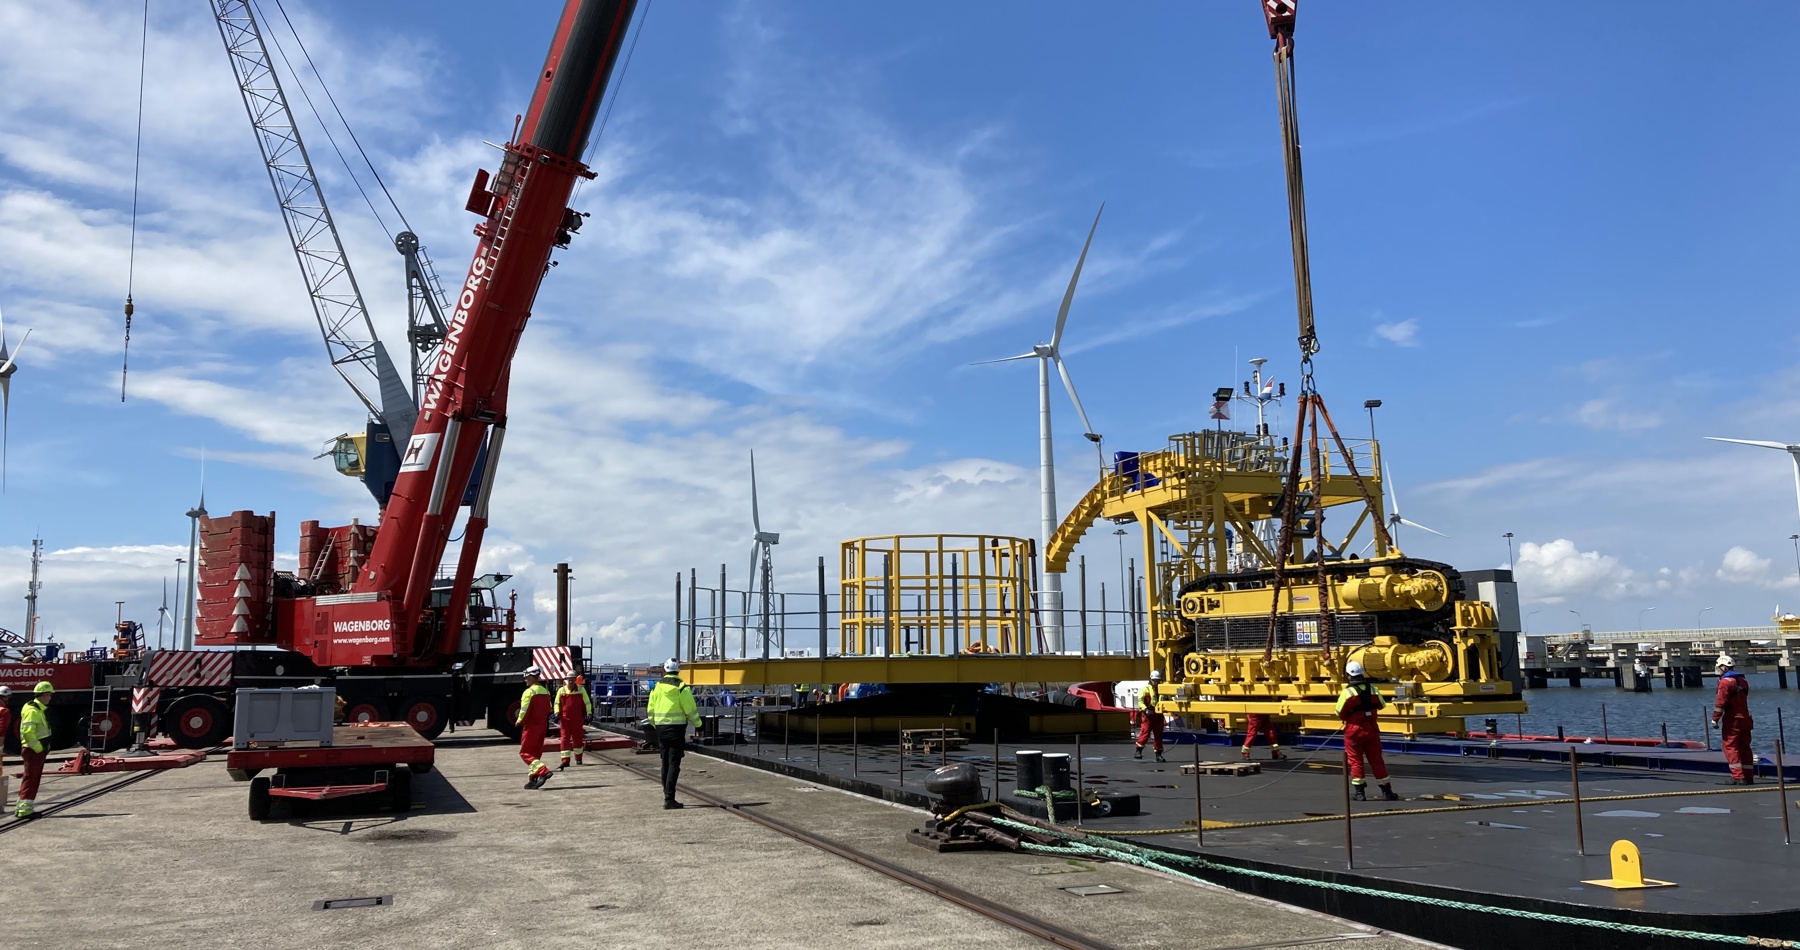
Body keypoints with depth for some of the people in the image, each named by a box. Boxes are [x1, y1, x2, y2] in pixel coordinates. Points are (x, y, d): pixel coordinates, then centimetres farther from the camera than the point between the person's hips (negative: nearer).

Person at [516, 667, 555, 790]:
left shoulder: (529, 692, -15)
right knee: (536, 753, 14)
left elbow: (525, 710, -18)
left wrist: (519, 722, -3)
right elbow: (548, 710, 14)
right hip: (542, 726, 8)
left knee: (525, 753, -2)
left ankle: (543, 771, -19)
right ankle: (533, 778, 15)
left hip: (531, 726, -8)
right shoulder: (545, 691, 11)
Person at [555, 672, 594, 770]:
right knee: (565, 738, -7)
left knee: (577, 738, 12)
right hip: (565, 719, 0)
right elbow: (557, 703, 7)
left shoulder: (581, 689, 1)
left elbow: (587, 702, 3)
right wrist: (557, 713, -7)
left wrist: (589, 713, -7)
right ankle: (565, 760, -10)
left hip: (577, 719, 0)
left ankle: (578, 757, 29)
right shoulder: (561, 690, 2)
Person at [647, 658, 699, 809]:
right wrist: (698, 724, 6)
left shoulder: (657, 687, 4)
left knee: (665, 762, 16)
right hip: (677, 728, -5)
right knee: (674, 764, -4)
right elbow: (691, 710, -10)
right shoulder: (682, 688, -9)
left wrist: (654, 725, 24)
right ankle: (669, 798, -9)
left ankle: (667, 794, 22)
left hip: (660, 728, 5)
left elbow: (651, 710, 9)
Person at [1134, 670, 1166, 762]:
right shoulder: (1146, 689, 0)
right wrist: (1145, 709, -25)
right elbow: (1140, 700, -9)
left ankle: (1158, 754, 14)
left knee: (1158, 735, 7)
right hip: (1148, 715, -4)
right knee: (1145, 732, -10)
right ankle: (1138, 751, -1)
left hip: (1158, 715, 4)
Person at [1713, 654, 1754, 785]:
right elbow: (1743, 700, 20)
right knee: (1745, 748, 12)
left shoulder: (1725, 681, -14)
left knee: (1730, 747, -4)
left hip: (1732, 721, -8)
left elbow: (1720, 702, -17)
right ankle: (1749, 777, 15)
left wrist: (1715, 718, -12)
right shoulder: (1743, 681, 13)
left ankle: (1738, 777, -10)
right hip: (1745, 719, 8)